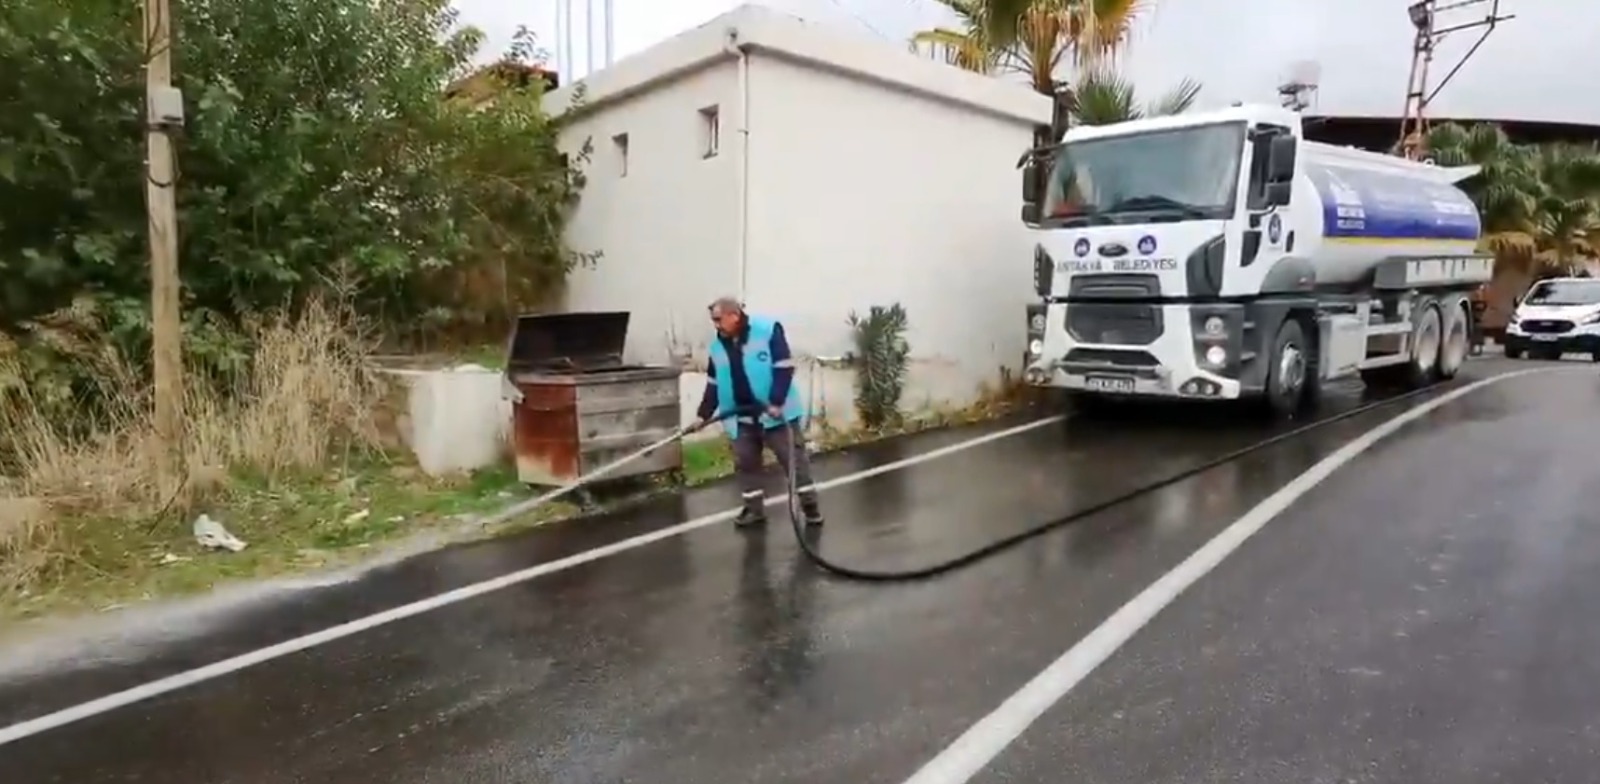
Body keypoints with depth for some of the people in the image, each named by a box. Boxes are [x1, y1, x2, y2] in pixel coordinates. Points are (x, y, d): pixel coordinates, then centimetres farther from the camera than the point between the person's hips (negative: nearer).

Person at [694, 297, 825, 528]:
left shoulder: (768, 330, -14)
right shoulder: (717, 345, 6)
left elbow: (784, 368, -16)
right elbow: (713, 383, 12)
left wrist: (776, 403, -21)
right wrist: (705, 414, 6)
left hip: (775, 412, -5)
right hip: (742, 417, 5)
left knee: (794, 457, 0)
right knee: (745, 462, 8)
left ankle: (810, 505, 12)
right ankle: (754, 509, 22)